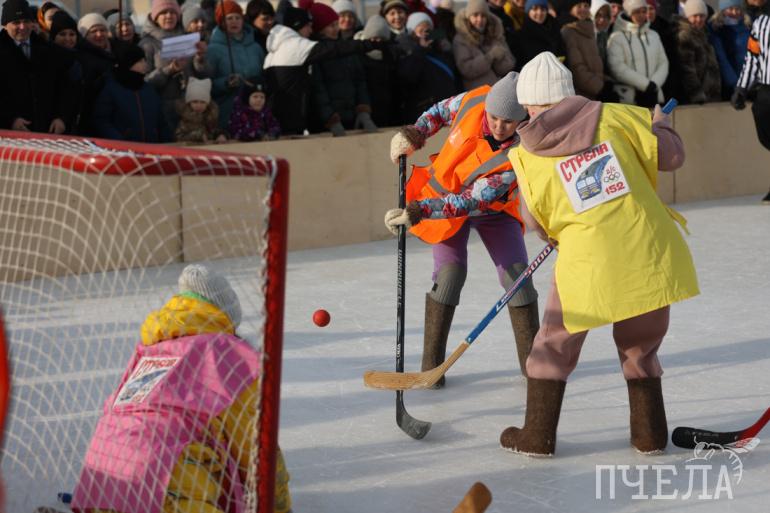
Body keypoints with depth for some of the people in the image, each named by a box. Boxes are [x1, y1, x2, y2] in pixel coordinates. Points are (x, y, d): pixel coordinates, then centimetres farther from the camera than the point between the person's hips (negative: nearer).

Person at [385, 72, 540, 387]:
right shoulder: (474, 101, -25)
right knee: (450, 271, -14)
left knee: (517, 275, -6)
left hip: (493, 208, 0)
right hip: (444, 190, 1)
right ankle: (431, 363, -6)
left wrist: (418, 212, -42)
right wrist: (414, 134, -11)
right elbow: (442, 110, 2)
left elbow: (472, 201, -36)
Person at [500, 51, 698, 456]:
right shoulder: (616, 117, 0)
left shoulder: (528, 156, 1)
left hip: (587, 261, -2)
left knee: (555, 345, 18)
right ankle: (649, 435, 24)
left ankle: (538, 437, 22)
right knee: (641, 346, 21)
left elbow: (537, 223, 10)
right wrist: (660, 124, 25)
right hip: (649, 253, 2)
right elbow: (671, 155, 4)